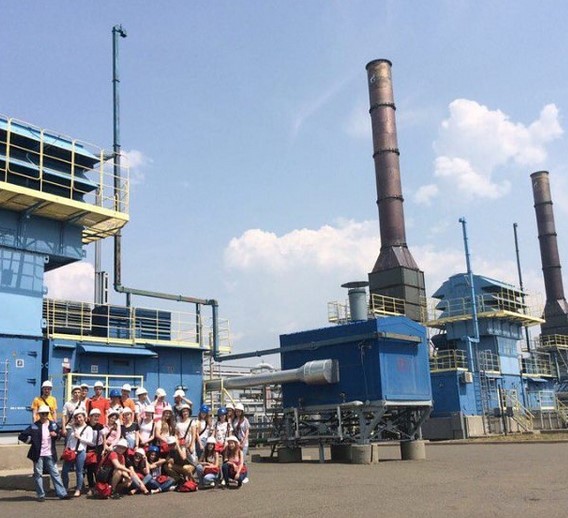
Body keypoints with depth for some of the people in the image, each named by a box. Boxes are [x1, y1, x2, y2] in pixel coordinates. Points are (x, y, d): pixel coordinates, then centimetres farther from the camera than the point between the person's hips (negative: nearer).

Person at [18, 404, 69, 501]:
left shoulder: (53, 424, 4)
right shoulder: (34, 426, -6)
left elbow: (59, 434, 16)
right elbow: (21, 436, -7)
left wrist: (56, 435, -5)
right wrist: (31, 441, -6)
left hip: (50, 454, 2)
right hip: (38, 454, -2)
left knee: (55, 473, 5)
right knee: (38, 474, 6)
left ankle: (62, 493, 7)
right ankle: (41, 495, 16)